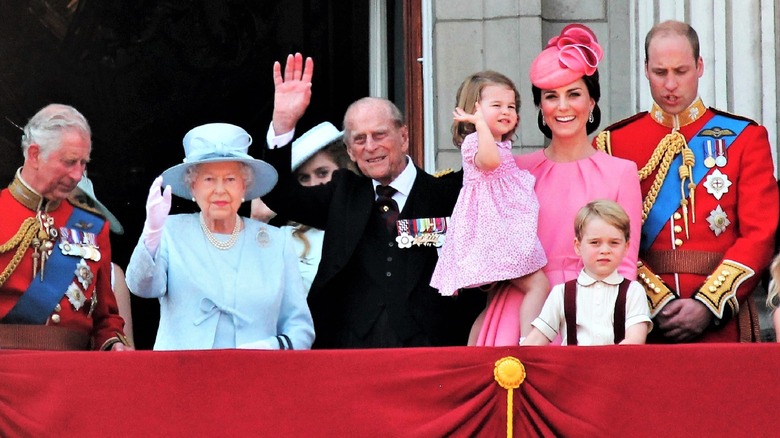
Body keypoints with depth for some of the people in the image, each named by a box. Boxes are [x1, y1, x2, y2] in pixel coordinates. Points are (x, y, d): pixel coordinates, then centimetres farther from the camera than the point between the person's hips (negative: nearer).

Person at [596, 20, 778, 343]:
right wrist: (658, 303, -12)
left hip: (722, 324, 0)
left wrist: (708, 305, -12)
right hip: (644, 323, 0)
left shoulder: (745, 138, 6)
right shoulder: (613, 143, 6)